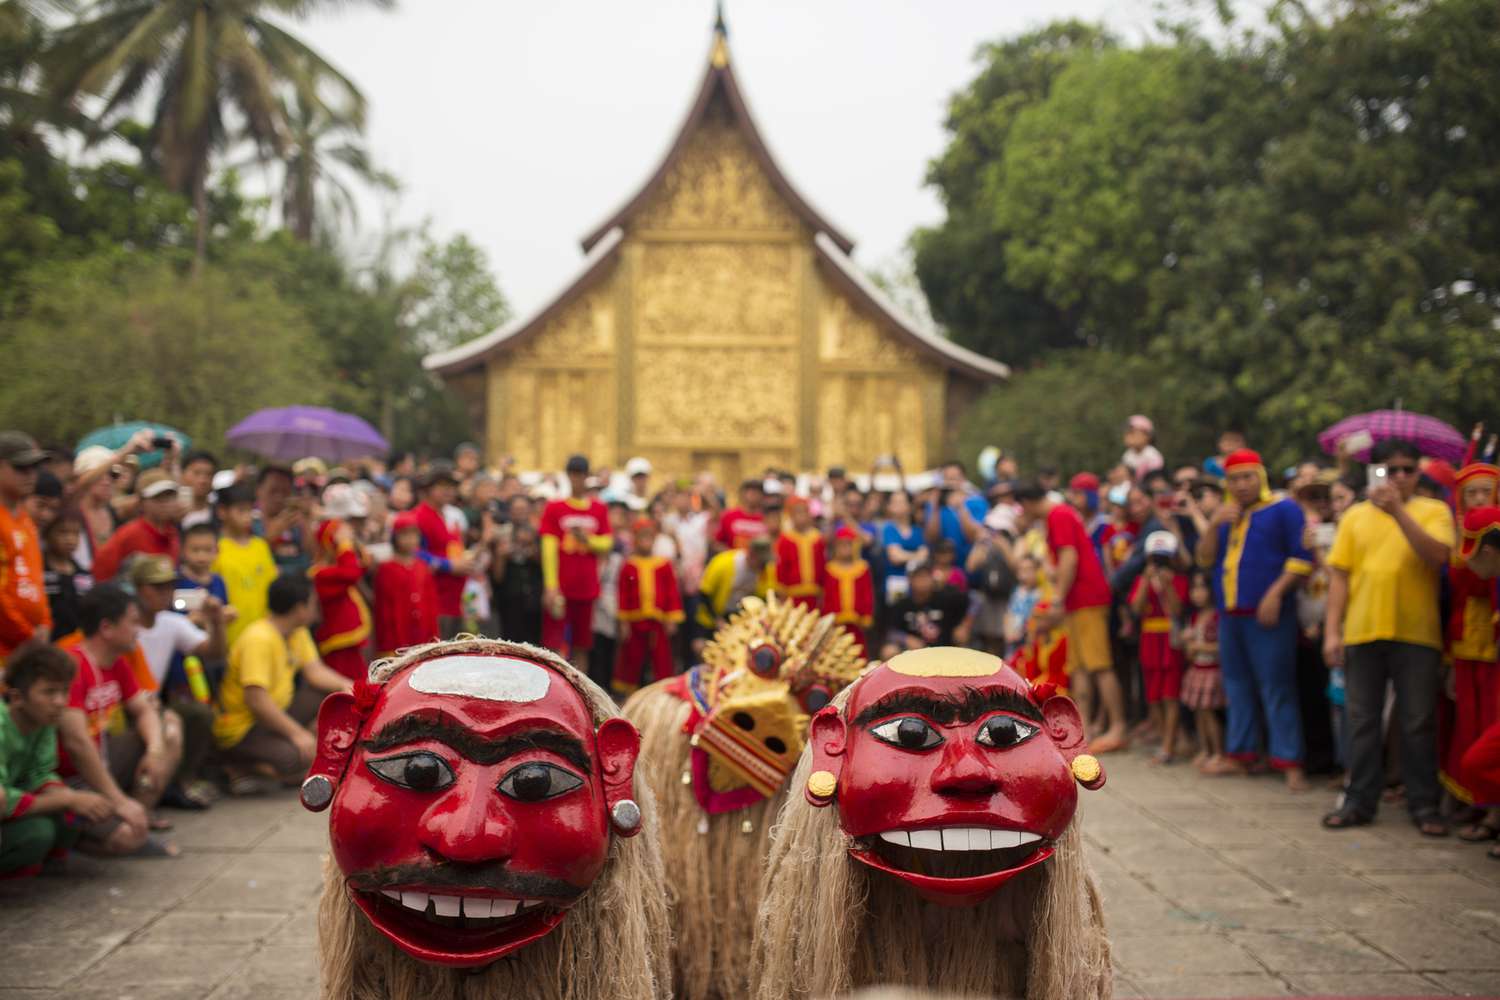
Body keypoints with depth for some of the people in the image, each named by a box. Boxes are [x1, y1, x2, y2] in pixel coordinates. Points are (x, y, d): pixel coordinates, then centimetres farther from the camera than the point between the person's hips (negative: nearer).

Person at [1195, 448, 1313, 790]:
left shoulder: (1283, 509, -2)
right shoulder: (1227, 516, 18)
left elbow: (1302, 557, -9)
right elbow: (1205, 559, 12)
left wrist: (1275, 593, -18)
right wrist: (1215, 525, -4)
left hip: (1267, 614, -7)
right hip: (1230, 615, 7)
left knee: (1276, 687, -9)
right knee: (1237, 685, 12)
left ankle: (1290, 762, -9)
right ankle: (1239, 755, 20)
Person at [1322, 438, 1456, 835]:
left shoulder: (1434, 511, 3)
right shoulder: (1356, 515, 9)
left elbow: (1437, 556, -15)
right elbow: (1339, 575, 7)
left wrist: (1397, 510, -21)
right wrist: (1332, 631, 0)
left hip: (1416, 634, -2)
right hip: (1361, 633, 2)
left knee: (1418, 724, 3)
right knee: (1362, 721, 8)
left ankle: (1424, 805, 11)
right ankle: (1360, 801, 16)